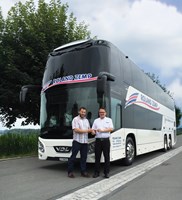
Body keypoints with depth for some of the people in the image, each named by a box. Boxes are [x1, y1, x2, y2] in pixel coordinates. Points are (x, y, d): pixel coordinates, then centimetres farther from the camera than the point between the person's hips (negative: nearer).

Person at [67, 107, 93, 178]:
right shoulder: (75, 119, -3)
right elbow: (76, 130, -14)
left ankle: (83, 171, 17)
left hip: (85, 141, 6)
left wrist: (91, 131, -3)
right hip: (77, 141, -6)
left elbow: (88, 129, 20)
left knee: (84, 157, 9)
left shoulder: (86, 120, 17)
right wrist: (86, 130, -14)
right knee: (73, 156, -2)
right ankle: (70, 172, 6)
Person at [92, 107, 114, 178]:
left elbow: (111, 129, -4)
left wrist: (102, 130, -12)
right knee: (97, 157, 3)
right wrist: (93, 132, -13)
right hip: (98, 140, 2)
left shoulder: (109, 120, 9)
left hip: (106, 140, -2)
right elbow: (93, 129, 11)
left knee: (107, 157, 2)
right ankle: (96, 172, 12)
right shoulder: (96, 120, 15)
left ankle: (106, 172, 11)